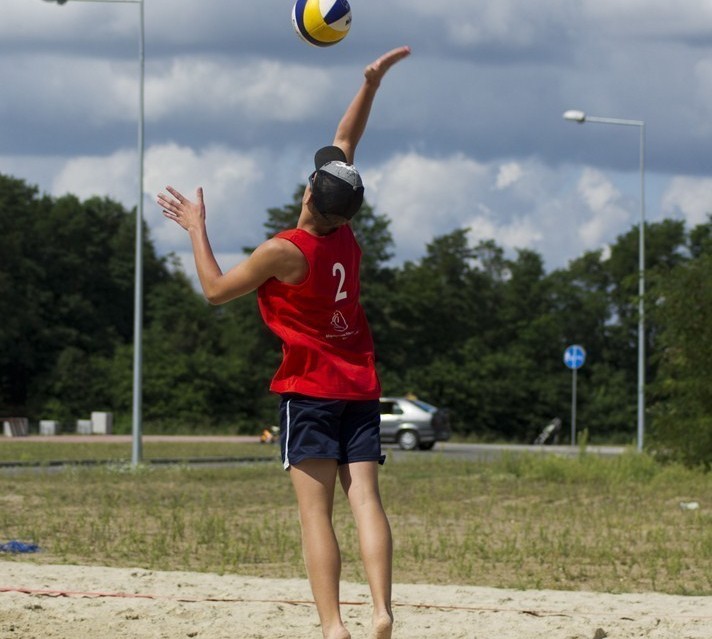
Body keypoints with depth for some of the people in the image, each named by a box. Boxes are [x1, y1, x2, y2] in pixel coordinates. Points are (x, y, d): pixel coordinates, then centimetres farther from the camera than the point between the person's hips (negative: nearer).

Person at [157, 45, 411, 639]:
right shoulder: (346, 234, 2)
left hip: (310, 389, -5)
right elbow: (345, 142, 14)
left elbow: (216, 288, 0)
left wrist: (195, 227, 9)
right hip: (362, 387, 5)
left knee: (316, 511, -8)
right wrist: (371, 82, 16)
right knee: (366, 498, -5)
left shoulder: (285, 251, -13)